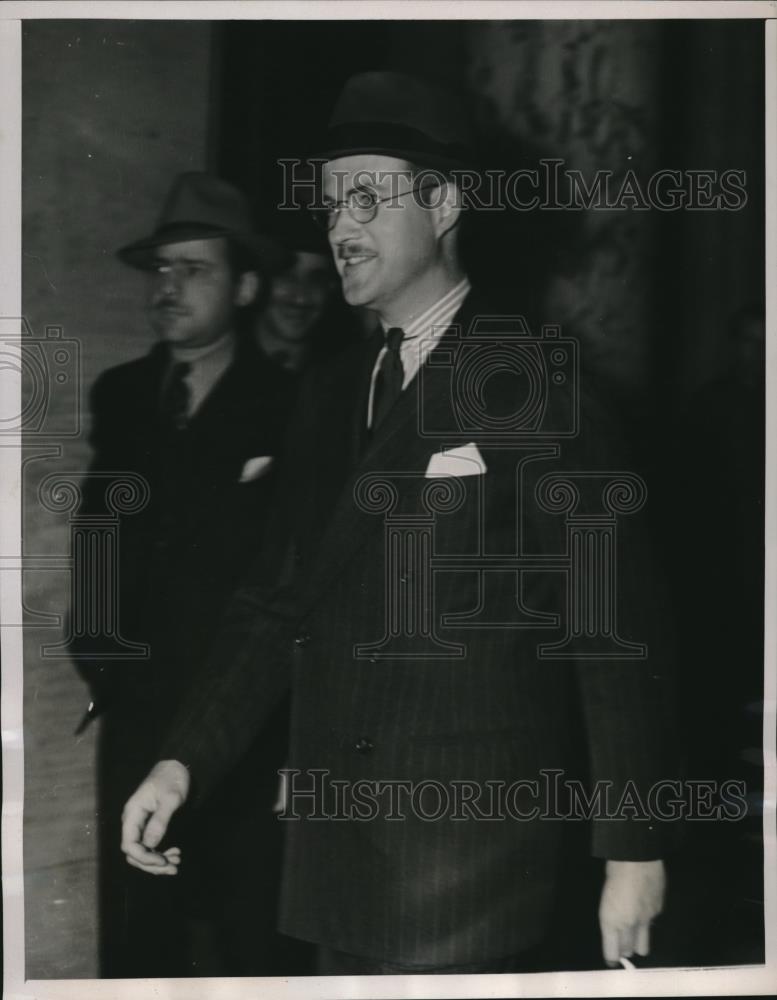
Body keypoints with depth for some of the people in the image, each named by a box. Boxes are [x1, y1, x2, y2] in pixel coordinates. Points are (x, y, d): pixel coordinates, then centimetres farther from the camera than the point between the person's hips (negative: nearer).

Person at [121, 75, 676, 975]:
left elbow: (614, 620, -8)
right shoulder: (329, 397, 13)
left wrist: (632, 849, -9)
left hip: (472, 858, -6)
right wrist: (184, 762, -2)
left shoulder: (538, 380, -6)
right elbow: (283, 603, 11)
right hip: (335, 858, 6)